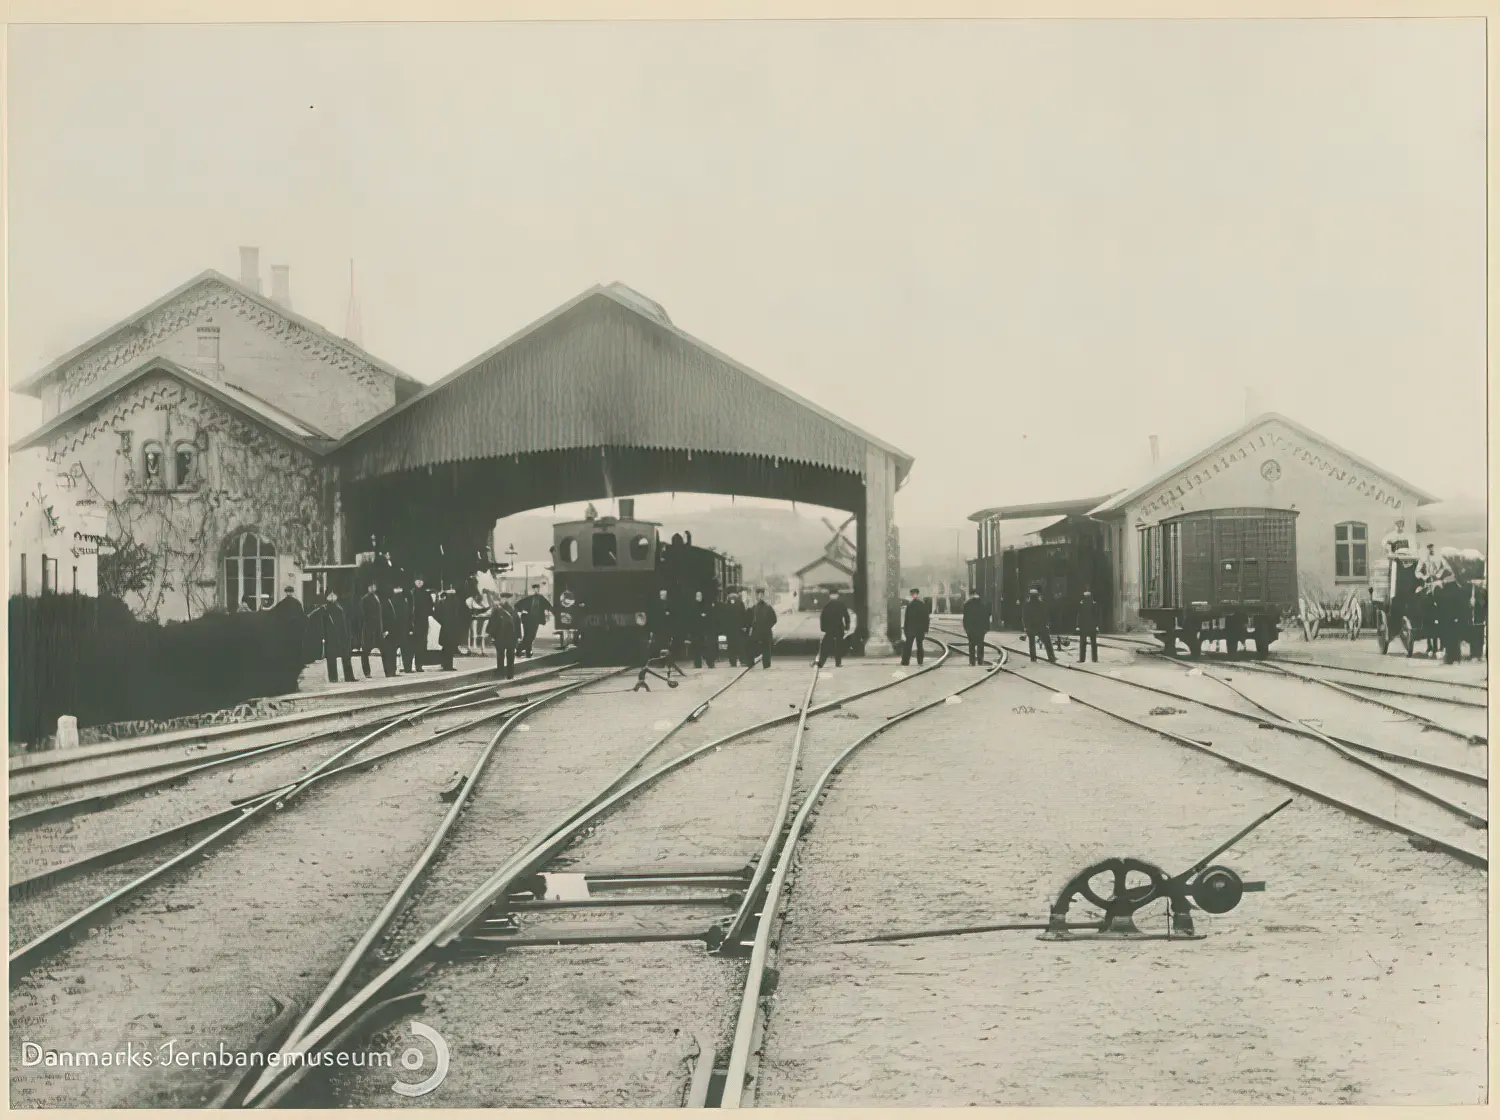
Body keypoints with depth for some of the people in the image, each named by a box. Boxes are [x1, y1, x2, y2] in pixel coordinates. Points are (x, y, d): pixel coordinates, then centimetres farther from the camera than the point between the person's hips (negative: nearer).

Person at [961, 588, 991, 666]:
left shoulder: (967, 604, -6)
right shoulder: (984, 603, 0)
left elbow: (965, 617, -5)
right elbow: (987, 616, 3)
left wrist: (965, 628, 1)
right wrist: (987, 628, 7)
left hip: (971, 628, -1)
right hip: (981, 627, 1)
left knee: (972, 645, 4)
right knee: (980, 644, 7)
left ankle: (972, 661, 0)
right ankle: (980, 661, 5)